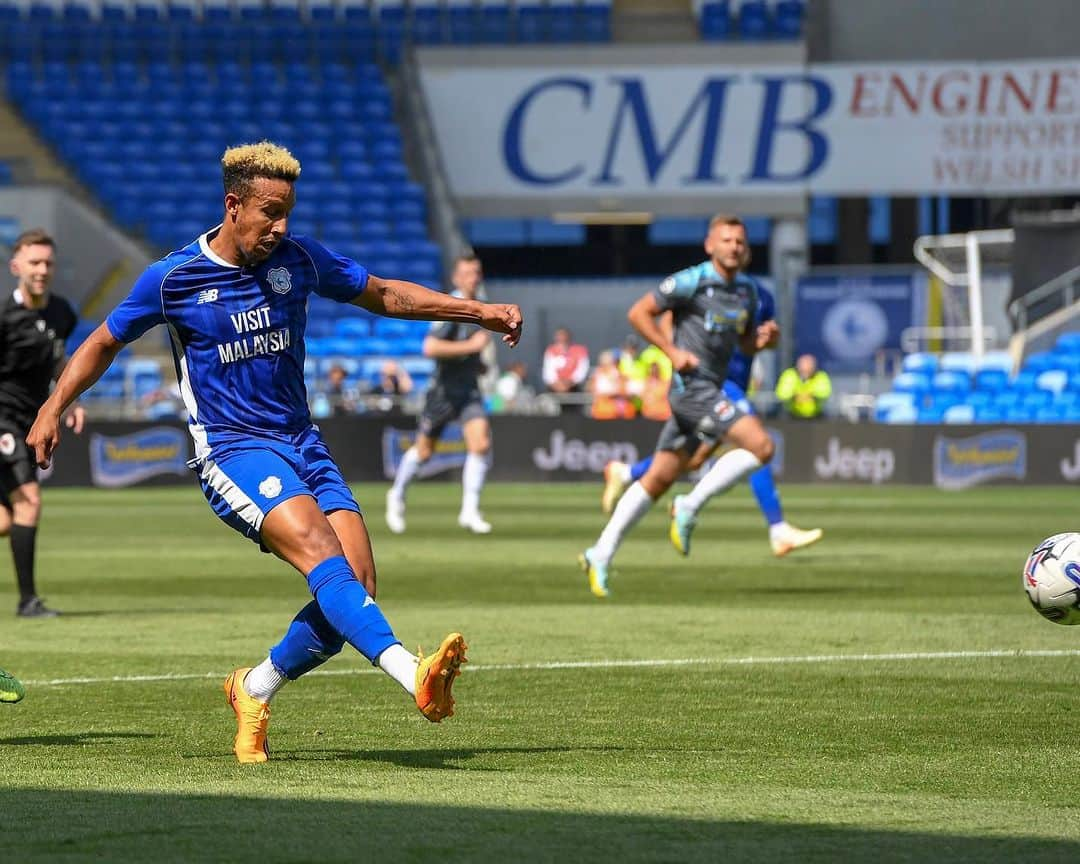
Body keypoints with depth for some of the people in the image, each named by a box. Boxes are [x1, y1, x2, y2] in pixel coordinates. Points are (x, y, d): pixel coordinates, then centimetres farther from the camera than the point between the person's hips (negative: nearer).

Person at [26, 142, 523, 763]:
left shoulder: (299, 259, 4)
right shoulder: (173, 278, -4)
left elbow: (382, 294, 19)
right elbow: (104, 344, 12)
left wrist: (477, 311, 13)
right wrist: (54, 409, 3)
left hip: (304, 444, 5)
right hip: (233, 451, -5)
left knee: (356, 588, -11)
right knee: (320, 550, -30)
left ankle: (255, 690, 14)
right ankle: (413, 676, -49)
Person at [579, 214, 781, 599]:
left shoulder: (748, 290, 13)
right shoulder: (692, 281, -9)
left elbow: (746, 344, 24)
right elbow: (638, 312, -5)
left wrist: (765, 338, 1)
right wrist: (672, 351, -13)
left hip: (710, 391, 8)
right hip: (691, 384, -8)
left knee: (659, 479, 8)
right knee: (761, 445, -19)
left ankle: (600, 555, 12)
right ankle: (690, 507, -10)